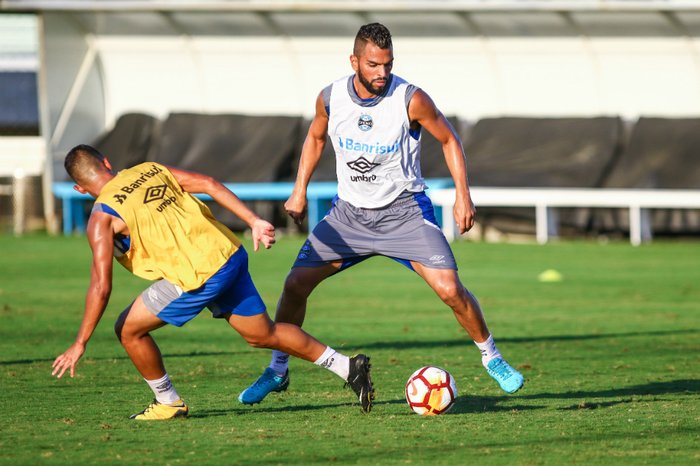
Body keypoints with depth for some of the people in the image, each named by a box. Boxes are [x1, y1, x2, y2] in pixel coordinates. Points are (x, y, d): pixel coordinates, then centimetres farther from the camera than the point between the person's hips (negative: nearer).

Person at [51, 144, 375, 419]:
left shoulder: (102, 216, -3)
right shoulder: (149, 170, 15)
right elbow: (207, 184, 6)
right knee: (263, 334, 21)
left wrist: (80, 344, -3)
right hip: (231, 256, 7)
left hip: (197, 277, -7)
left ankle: (168, 403, 19)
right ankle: (350, 368, 22)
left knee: (128, 329, 8)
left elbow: (101, 286, -9)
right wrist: (254, 221, 6)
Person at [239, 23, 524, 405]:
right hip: (350, 212, 3)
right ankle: (276, 372, 13)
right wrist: (299, 192, 8)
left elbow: (449, 139, -4)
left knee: (449, 289, -17)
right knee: (296, 283, -5)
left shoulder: (410, 99, -19)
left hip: (404, 211, -3)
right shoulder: (330, 98, -9)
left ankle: (492, 359, 6)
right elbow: (315, 137, 13)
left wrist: (462, 193, -14)